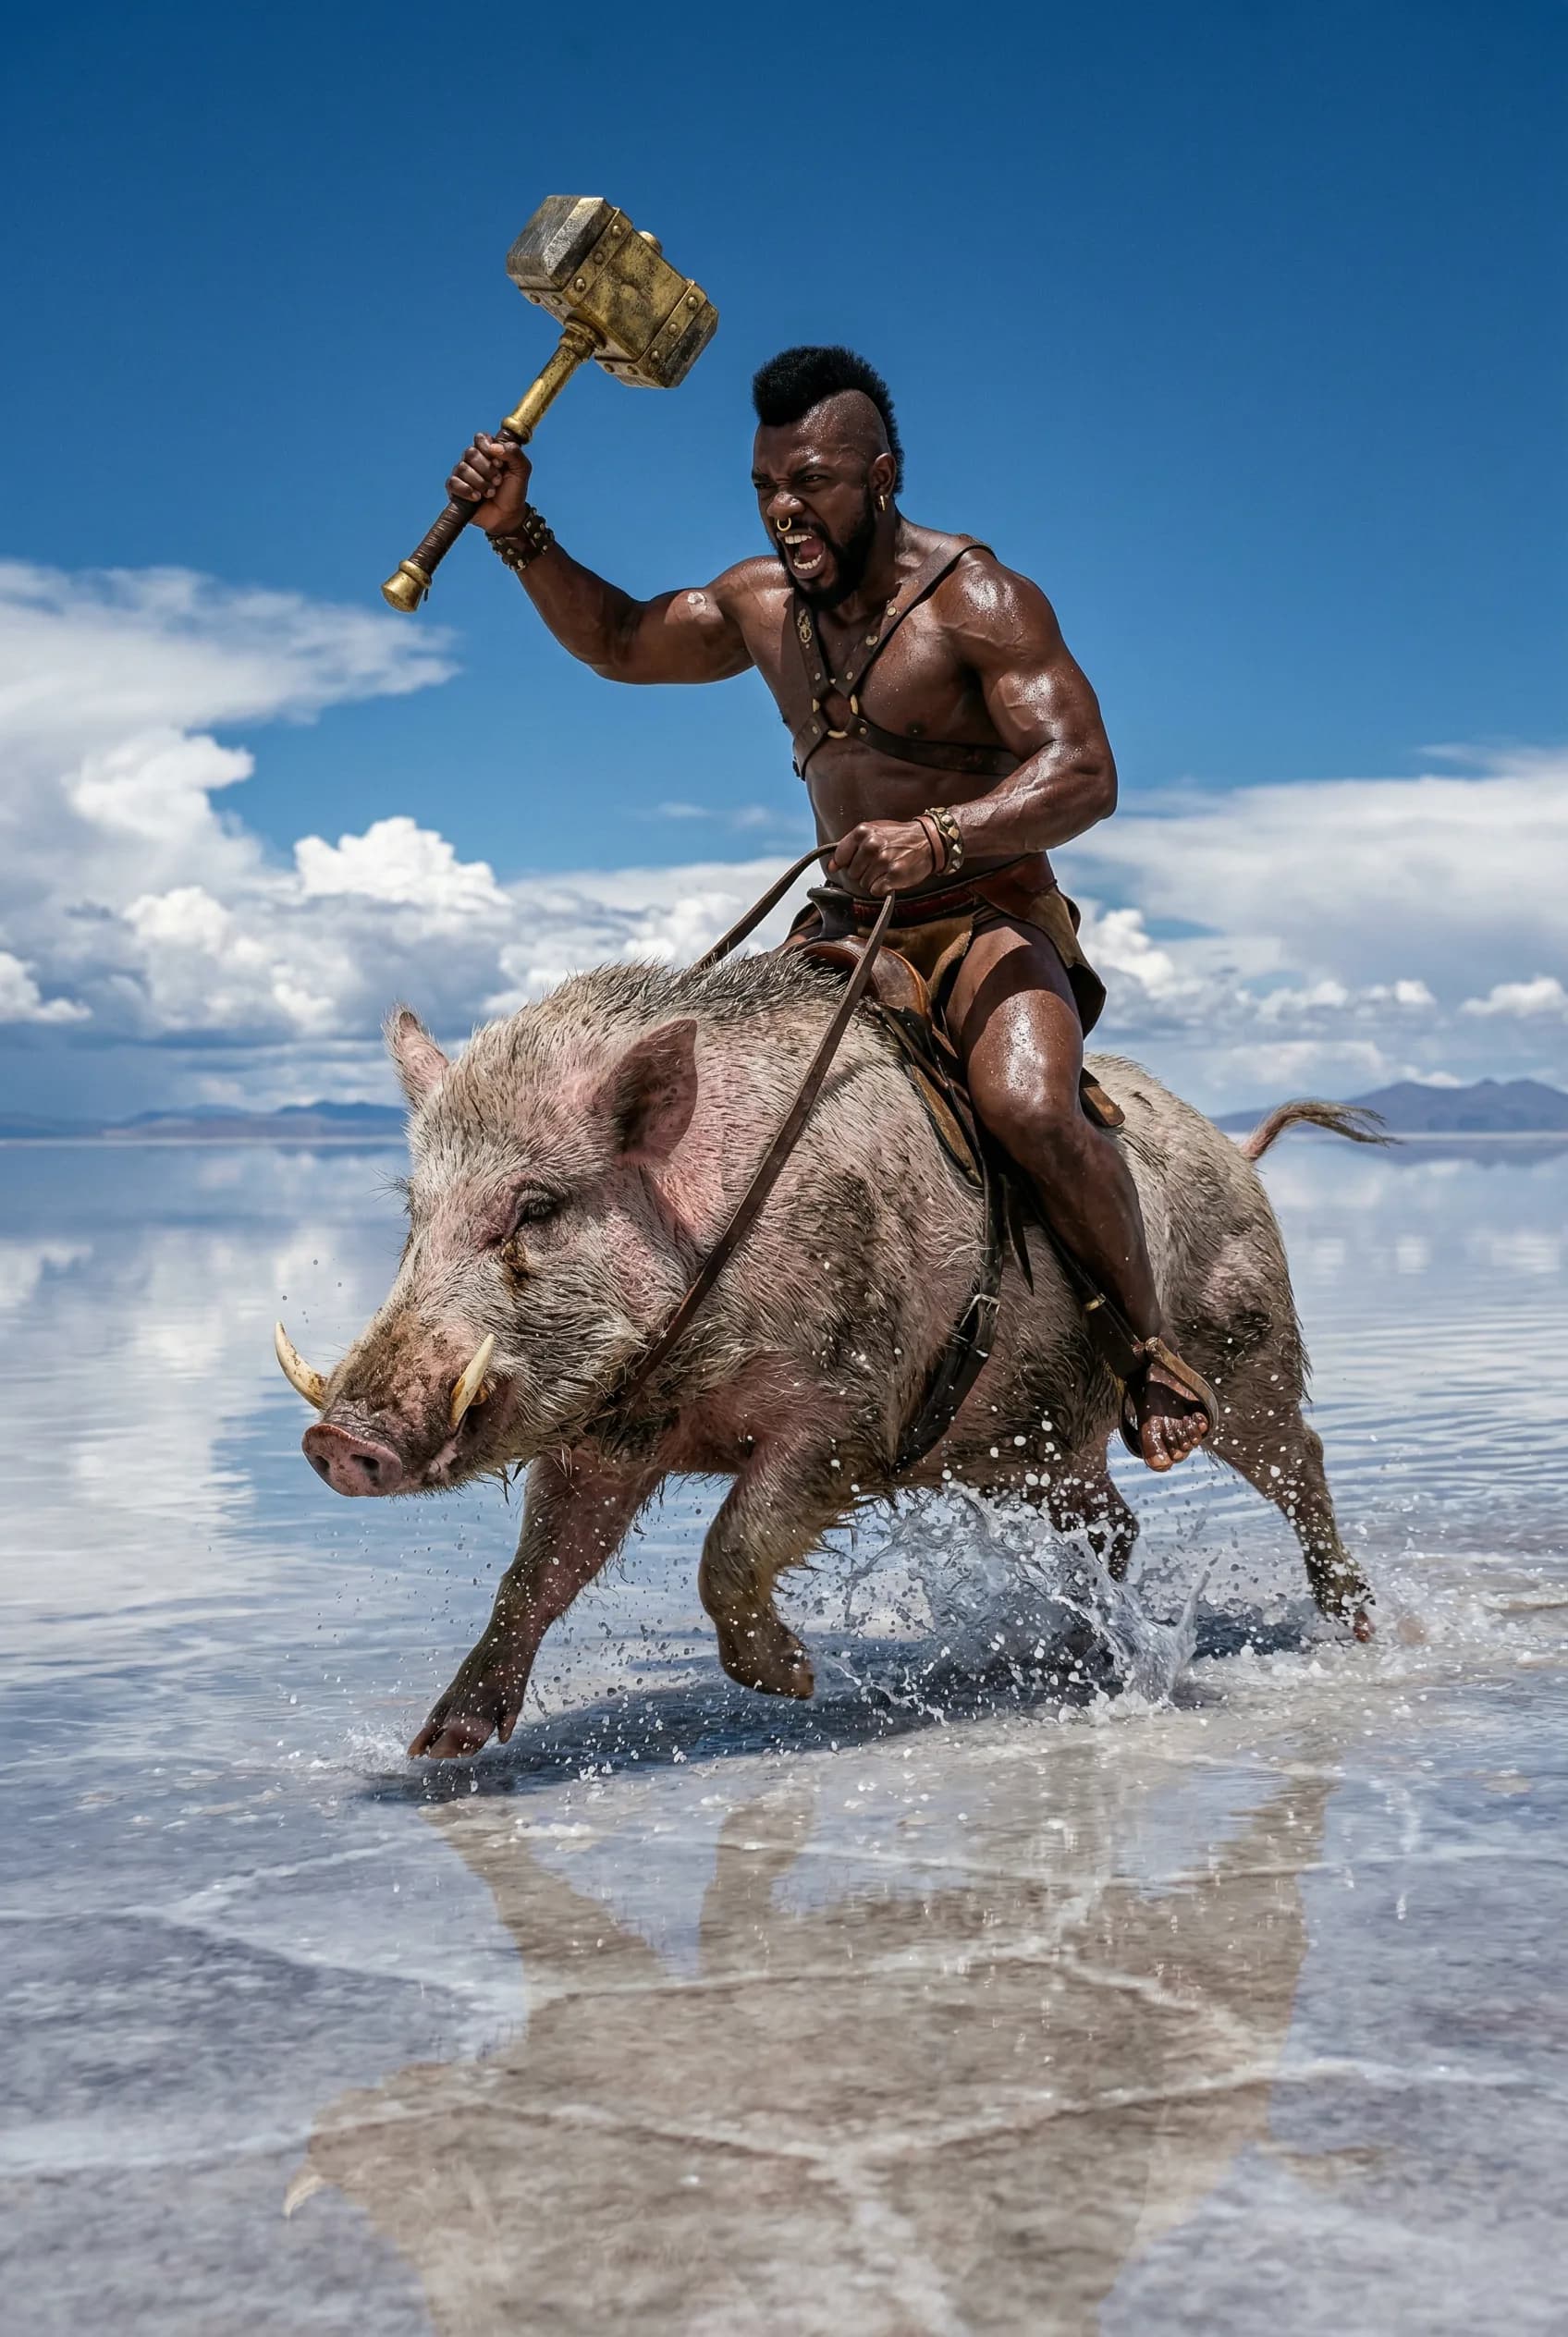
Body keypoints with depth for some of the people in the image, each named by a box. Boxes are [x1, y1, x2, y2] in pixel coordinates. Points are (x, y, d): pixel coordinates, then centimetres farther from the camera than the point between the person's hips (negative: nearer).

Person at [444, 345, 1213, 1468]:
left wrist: (939, 837, -41)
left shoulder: (977, 599, -13)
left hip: (991, 922, -7)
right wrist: (517, 531, 9)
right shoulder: (762, 601, 8)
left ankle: (1154, 1347, -14)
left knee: (1029, 1109, -33)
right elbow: (619, 641, 24)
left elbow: (1084, 775, -24)